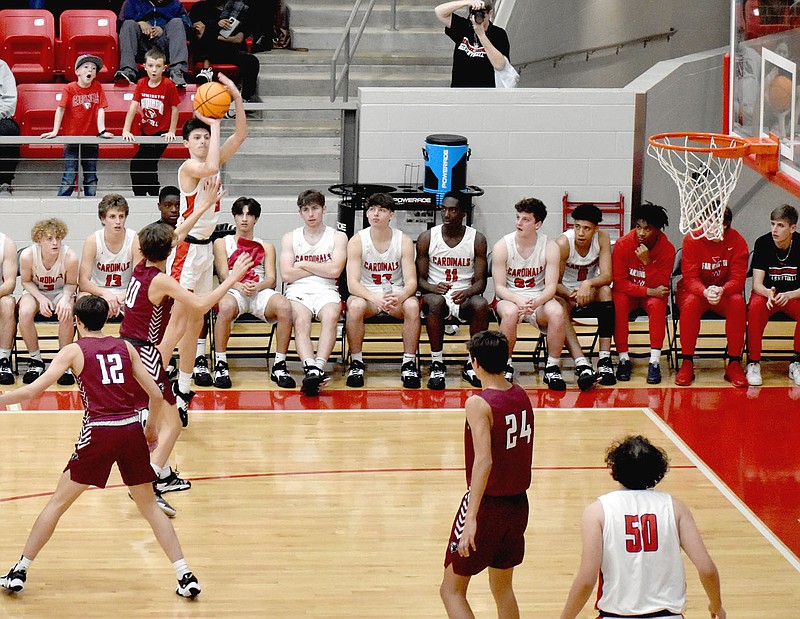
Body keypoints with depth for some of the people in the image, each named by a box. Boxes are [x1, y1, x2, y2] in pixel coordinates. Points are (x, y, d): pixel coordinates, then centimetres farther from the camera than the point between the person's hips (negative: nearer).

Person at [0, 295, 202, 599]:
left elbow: (33, 390, -4)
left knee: (57, 503, 11)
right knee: (149, 507, 15)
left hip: (99, 434, -3)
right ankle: (186, 576, 8)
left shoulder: (74, 351, 4)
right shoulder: (125, 347, 13)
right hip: (132, 430, 3)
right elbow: (156, 395, 11)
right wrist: (152, 427, 28)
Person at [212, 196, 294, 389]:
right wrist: (240, 286, -17)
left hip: (261, 292, 2)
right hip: (233, 291, -2)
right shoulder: (222, 243, 22)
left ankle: (279, 366, -28)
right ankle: (221, 366, -31)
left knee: (284, 306, -34)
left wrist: (257, 286, -13)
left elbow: (271, 278, 12)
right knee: (226, 306, -41)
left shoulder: (266, 247, 27)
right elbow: (223, 274, 6)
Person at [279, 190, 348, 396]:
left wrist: (304, 265, 2)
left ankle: (318, 367, -53)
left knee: (331, 316, -36)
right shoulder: (290, 238, 16)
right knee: (301, 321, -34)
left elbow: (335, 270, -3)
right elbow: (286, 275, 3)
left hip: (326, 291, 0)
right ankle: (311, 369, -55)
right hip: (298, 292, 0)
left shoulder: (338, 237, 13)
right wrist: (321, 268, 4)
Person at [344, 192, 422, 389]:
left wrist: (400, 296, -35)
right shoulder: (357, 242, -8)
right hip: (366, 293, -1)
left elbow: (411, 281, -10)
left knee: (412, 305, -32)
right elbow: (352, 283, -16)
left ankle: (409, 363, -19)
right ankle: (356, 363, -19)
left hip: (396, 294, 1)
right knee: (355, 306, -35)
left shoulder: (404, 241, -5)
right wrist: (374, 298, -37)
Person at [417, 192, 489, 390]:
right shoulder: (426, 238, 1)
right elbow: (420, 279, 2)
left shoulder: (477, 239, 1)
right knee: (435, 302, -37)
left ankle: (473, 364, -16)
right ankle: (437, 363, -24)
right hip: (436, 293, 0)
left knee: (481, 304, -34)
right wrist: (433, 288, -22)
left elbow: (481, 281, -1)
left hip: (465, 297, 1)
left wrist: (467, 292, -25)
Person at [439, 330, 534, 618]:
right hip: (518, 503, 7)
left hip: (487, 505, -7)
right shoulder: (522, 397, 4)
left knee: (451, 590, 2)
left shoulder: (478, 404, -18)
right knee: (502, 588, 21)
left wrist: (471, 518, -33)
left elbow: (484, 461, -28)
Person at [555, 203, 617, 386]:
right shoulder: (563, 243, -21)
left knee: (605, 290, -31)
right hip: (566, 294, -2)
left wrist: (588, 284, -41)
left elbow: (607, 276, -19)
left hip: (590, 295, 2)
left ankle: (605, 359, -35)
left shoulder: (602, 238, -13)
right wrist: (571, 295, -38)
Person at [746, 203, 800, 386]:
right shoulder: (763, 243, -11)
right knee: (756, 307, -35)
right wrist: (769, 294, -36)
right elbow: (757, 284, -13)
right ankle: (753, 363, -24)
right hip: (766, 293, 0)